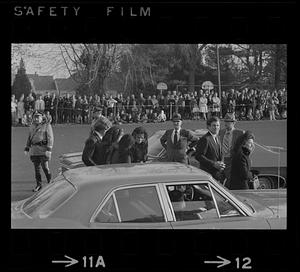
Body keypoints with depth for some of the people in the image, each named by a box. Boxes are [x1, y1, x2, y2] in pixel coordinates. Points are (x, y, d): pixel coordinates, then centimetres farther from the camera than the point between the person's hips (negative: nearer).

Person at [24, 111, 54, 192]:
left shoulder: (47, 125, -5)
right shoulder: (32, 127, 12)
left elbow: (50, 138, -10)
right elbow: (29, 138, 18)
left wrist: (49, 149, -19)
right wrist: (26, 149, 11)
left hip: (44, 149, -5)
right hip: (34, 150, 5)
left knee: (45, 167, -6)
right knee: (36, 167, 5)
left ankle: (50, 182, 16)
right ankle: (38, 185, 11)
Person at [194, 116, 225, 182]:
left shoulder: (217, 137, 13)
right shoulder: (205, 139, -15)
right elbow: (198, 156, -21)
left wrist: (221, 163, 3)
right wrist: (214, 164, -22)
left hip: (218, 173, 9)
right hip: (208, 173, -8)